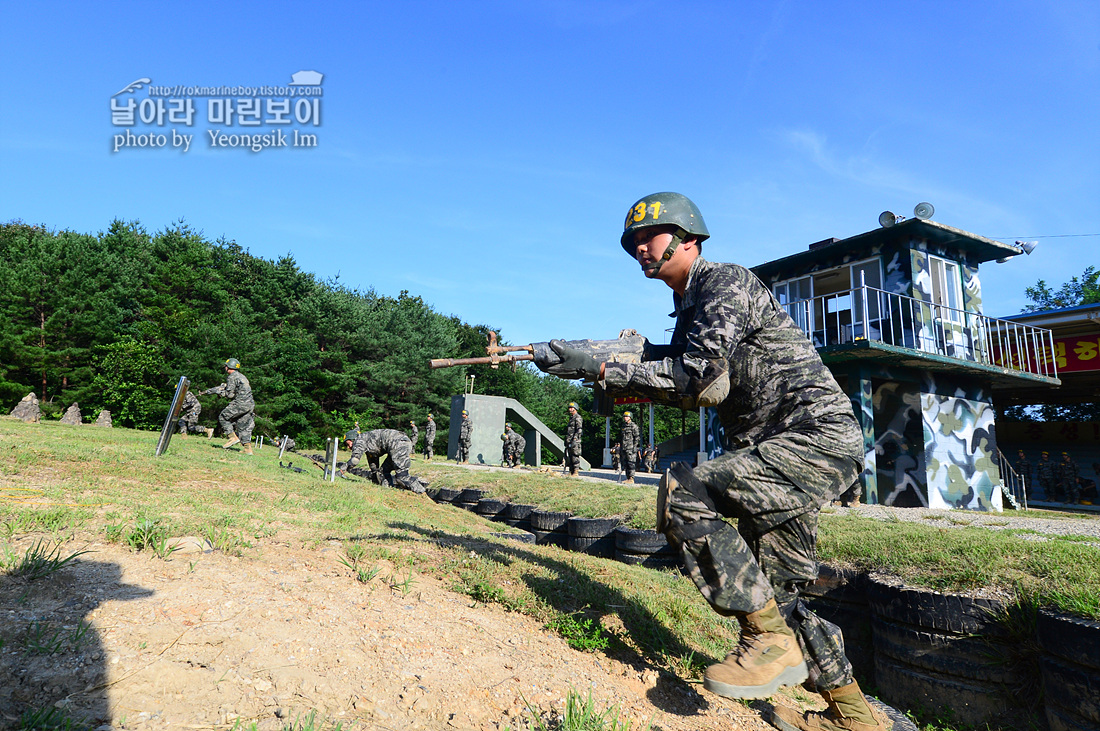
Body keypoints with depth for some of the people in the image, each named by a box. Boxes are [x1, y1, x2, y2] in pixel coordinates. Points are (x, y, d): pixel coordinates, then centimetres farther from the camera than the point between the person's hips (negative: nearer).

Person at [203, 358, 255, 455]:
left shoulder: (232, 377, -7)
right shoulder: (241, 376, 23)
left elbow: (230, 394, -10)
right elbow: (225, 386, 30)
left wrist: (219, 392, 7)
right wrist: (209, 390, 31)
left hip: (240, 403, -8)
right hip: (250, 404, 9)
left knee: (223, 417, 7)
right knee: (243, 426, 11)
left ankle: (233, 437, -2)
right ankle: (248, 448, 6)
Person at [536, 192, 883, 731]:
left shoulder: (726, 282, -10)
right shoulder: (687, 312, 19)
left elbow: (698, 375, -22)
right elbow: (686, 391, 15)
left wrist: (600, 370, -19)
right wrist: (617, 384, 0)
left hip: (817, 434, -10)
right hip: (778, 446, 10)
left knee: (683, 492, -24)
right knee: (776, 590, 12)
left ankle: (773, 641, -12)